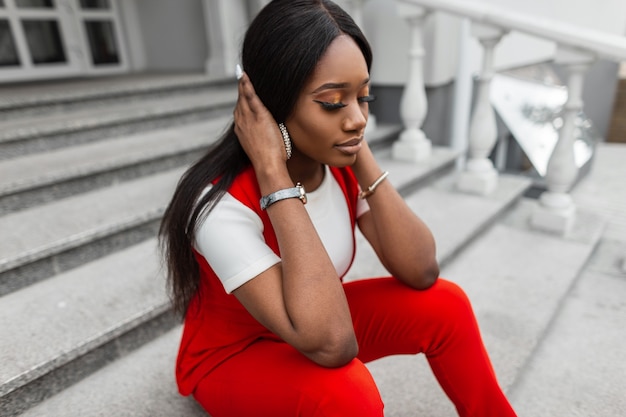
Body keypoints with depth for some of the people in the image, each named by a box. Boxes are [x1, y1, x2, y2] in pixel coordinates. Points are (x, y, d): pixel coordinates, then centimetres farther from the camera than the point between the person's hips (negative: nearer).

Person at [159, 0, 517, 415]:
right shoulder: (223, 204, -33)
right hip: (233, 358, -4)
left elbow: (422, 272, -21)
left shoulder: (342, 166, -14)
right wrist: (273, 172, -41)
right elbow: (331, 345, -40)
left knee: (443, 303, -12)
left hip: (311, 322, 5)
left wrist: (362, 155, -27)